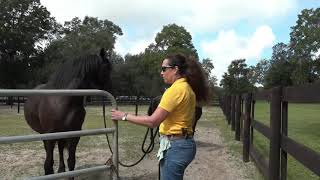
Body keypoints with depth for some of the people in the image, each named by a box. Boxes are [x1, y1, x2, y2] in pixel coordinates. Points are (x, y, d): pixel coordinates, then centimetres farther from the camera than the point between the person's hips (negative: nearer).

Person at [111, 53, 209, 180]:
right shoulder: (188, 88, 10)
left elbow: (152, 121, -22)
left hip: (175, 146, -10)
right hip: (184, 143, 10)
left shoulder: (176, 89, -19)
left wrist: (124, 116, -14)